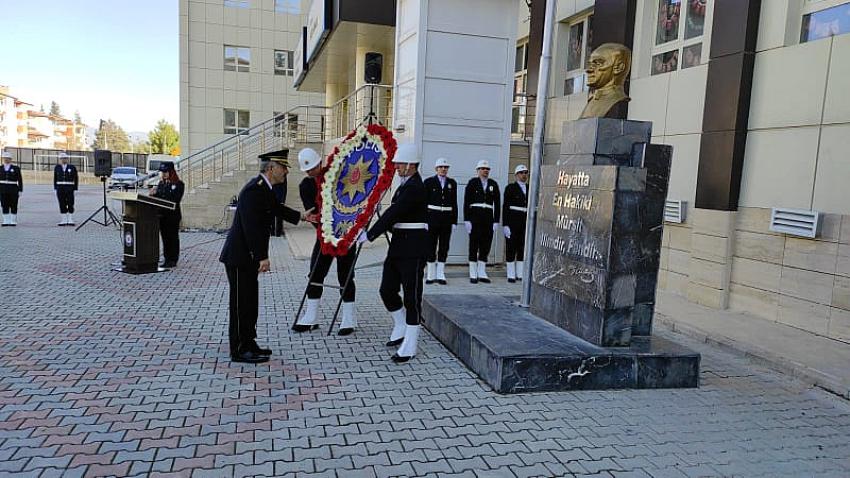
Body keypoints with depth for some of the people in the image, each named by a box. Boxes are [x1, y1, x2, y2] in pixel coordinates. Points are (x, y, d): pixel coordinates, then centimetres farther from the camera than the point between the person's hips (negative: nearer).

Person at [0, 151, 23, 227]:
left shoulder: (16, 168, 1)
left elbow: (20, 180, 0)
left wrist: (20, 190, -5)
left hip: (13, 191, -3)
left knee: (13, 206, 0)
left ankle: (13, 221, 6)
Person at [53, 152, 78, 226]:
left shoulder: (72, 167, 1)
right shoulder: (57, 167, 8)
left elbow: (76, 178, 3)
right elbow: (55, 178, 11)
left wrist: (75, 189, -2)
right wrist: (55, 188, 6)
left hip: (69, 188, -2)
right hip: (60, 188, 2)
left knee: (70, 204, -2)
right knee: (62, 205, 2)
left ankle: (70, 220, 3)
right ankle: (64, 220, 6)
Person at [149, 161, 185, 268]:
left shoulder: (179, 184, -7)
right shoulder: (161, 183, 13)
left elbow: (176, 200, -16)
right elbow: (157, 196, 13)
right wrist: (154, 193, -9)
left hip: (173, 215, -6)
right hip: (162, 214, 6)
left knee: (173, 237, 0)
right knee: (164, 237, 11)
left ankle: (173, 260, 7)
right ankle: (166, 259, 19)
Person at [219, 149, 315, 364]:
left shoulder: (264, 189, 10)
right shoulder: (254, 190, -21)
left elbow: (276, 209, 29)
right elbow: (251, 226, -26)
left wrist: (300, 216, 24)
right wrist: (262, 256, -26)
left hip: (248, 257, 10)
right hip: (239, 256, -10)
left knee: (249, 302, 16)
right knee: (241, 302, -2)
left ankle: (248, 344, 26)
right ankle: (239, 350, 8)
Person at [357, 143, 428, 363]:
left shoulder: (414, 188, -17)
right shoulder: (406, 185, 15)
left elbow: (393, 213, -21)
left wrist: (369, 235, -20)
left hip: (413, 249, -10)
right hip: (398, 245, 10)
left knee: (411, 297, -1)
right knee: (387, 290, 13)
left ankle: (409, 347, 9)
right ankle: (401, 329, 33)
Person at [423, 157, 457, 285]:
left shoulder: (452, 183, 8)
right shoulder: (429, 182, 0)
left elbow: (454, 203, 8)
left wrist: (454, 221, 3)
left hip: (447, 218, 2)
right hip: (432, 217, -2)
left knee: (444, 247, 4)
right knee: (431, 246, 3)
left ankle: (440, 275, 11)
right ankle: (431, 275, 11)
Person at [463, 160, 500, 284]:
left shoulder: (493, 184, 9)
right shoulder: (472, 183, 1)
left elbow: (497, 203, 8)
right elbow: (466, 202, -2)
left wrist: (496, 221, 1)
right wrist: (467, 220, -9)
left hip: (488, 217, 3)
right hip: (475, 216, -3)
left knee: (486, 245, 5)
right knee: (474, 245, 0)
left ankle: (482, 273, 13)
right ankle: (473, 275, 6)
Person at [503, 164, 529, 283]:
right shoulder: (510, 188, 0)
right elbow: (505, 206, -5)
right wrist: (505, 225, -12)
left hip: (526, 221, 5)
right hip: (513, 221, -4)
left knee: (523, 248, 6)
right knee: (511, 248, -1)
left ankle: (520, 274, 14)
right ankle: (511, 275, 5)